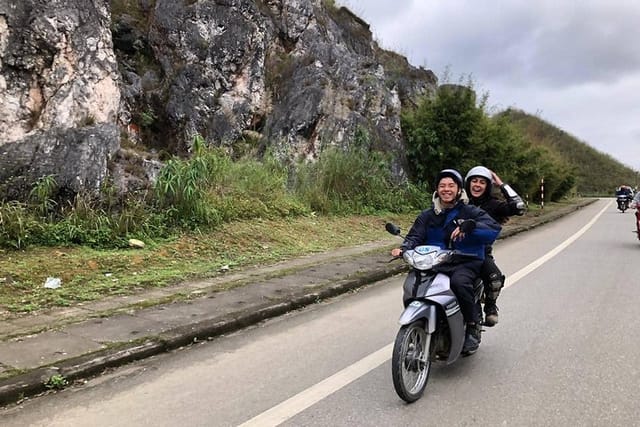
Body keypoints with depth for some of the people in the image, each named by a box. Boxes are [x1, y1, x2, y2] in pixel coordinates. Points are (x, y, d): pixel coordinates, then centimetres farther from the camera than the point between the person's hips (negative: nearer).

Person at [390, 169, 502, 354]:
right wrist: (404, 249, -20)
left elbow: (494, 229, -10)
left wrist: (470, 226, -28)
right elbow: (415, 236, 3)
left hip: (465, 263, -3)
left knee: (459, 282, -36)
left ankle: (473, 326, -13)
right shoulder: (427, 216, 15)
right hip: (436, 264, 3)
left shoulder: (471, 212, 5)